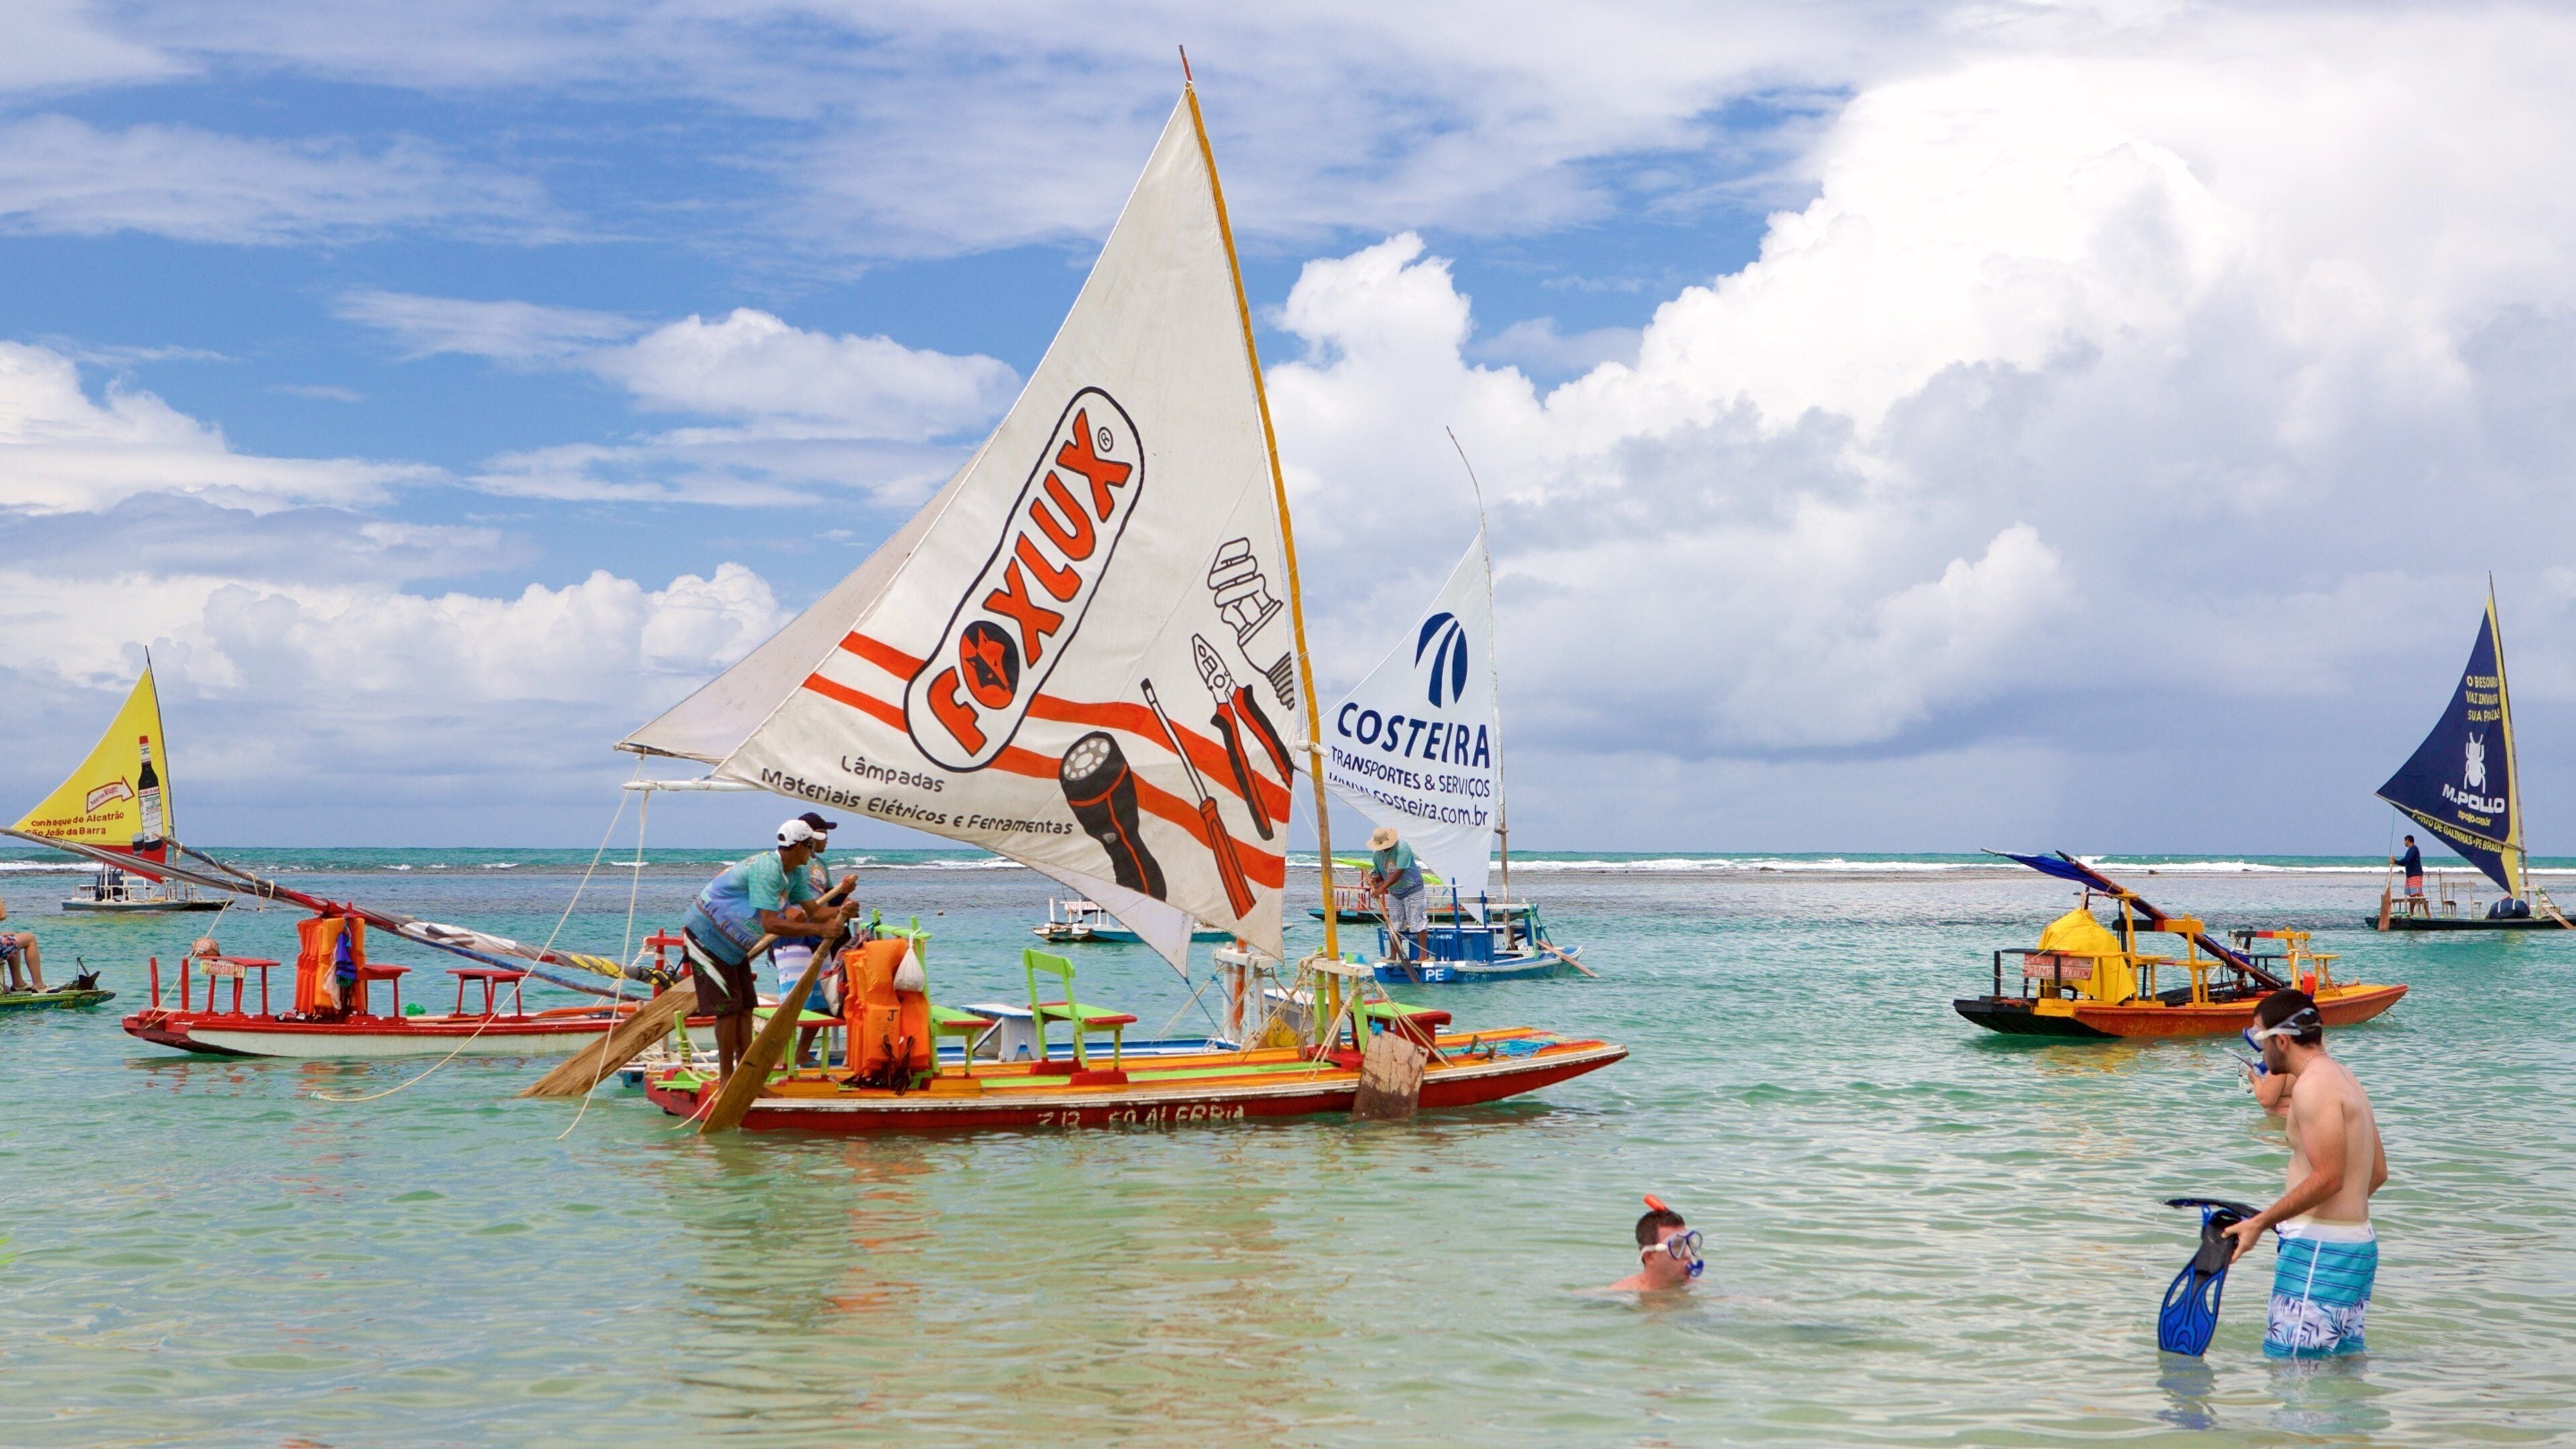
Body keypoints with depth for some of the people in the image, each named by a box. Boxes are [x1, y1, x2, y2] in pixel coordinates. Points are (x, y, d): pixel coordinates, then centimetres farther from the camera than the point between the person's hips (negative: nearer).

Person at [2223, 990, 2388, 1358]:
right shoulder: (2343, 1076, 17)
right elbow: (2378, 1172, 20)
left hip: (2320, 1248, -11)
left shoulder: (2313, 1085, -15)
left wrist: (2260, 1222, -17)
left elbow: (2328, 1178, -22)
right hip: (2358, 1241, 11)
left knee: (2287, 1362, -9)